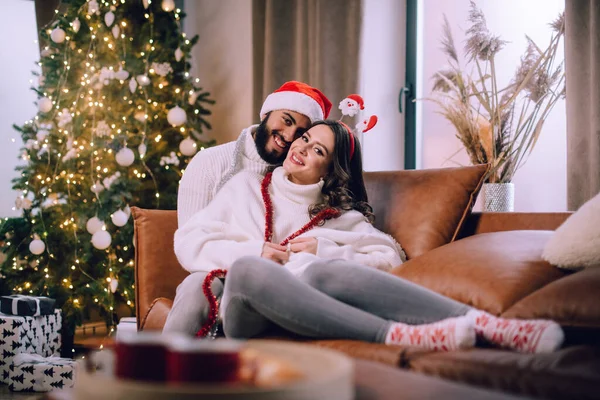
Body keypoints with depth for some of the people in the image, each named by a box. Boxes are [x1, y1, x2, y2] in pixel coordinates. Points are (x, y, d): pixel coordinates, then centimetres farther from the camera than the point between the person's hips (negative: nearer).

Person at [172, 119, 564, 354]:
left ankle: (480, 323, -52)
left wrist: (325, 250, -3)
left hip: (293, 305, 0)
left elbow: (389, 258, 8)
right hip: (242, 310, 0)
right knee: (249, 267, -37)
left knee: (325, 271, -36)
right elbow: (187, 242, 14)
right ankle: (398, 334, -48)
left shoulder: (337, 213, 23)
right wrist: (251, 250, -1)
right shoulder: (247, 186, 24)